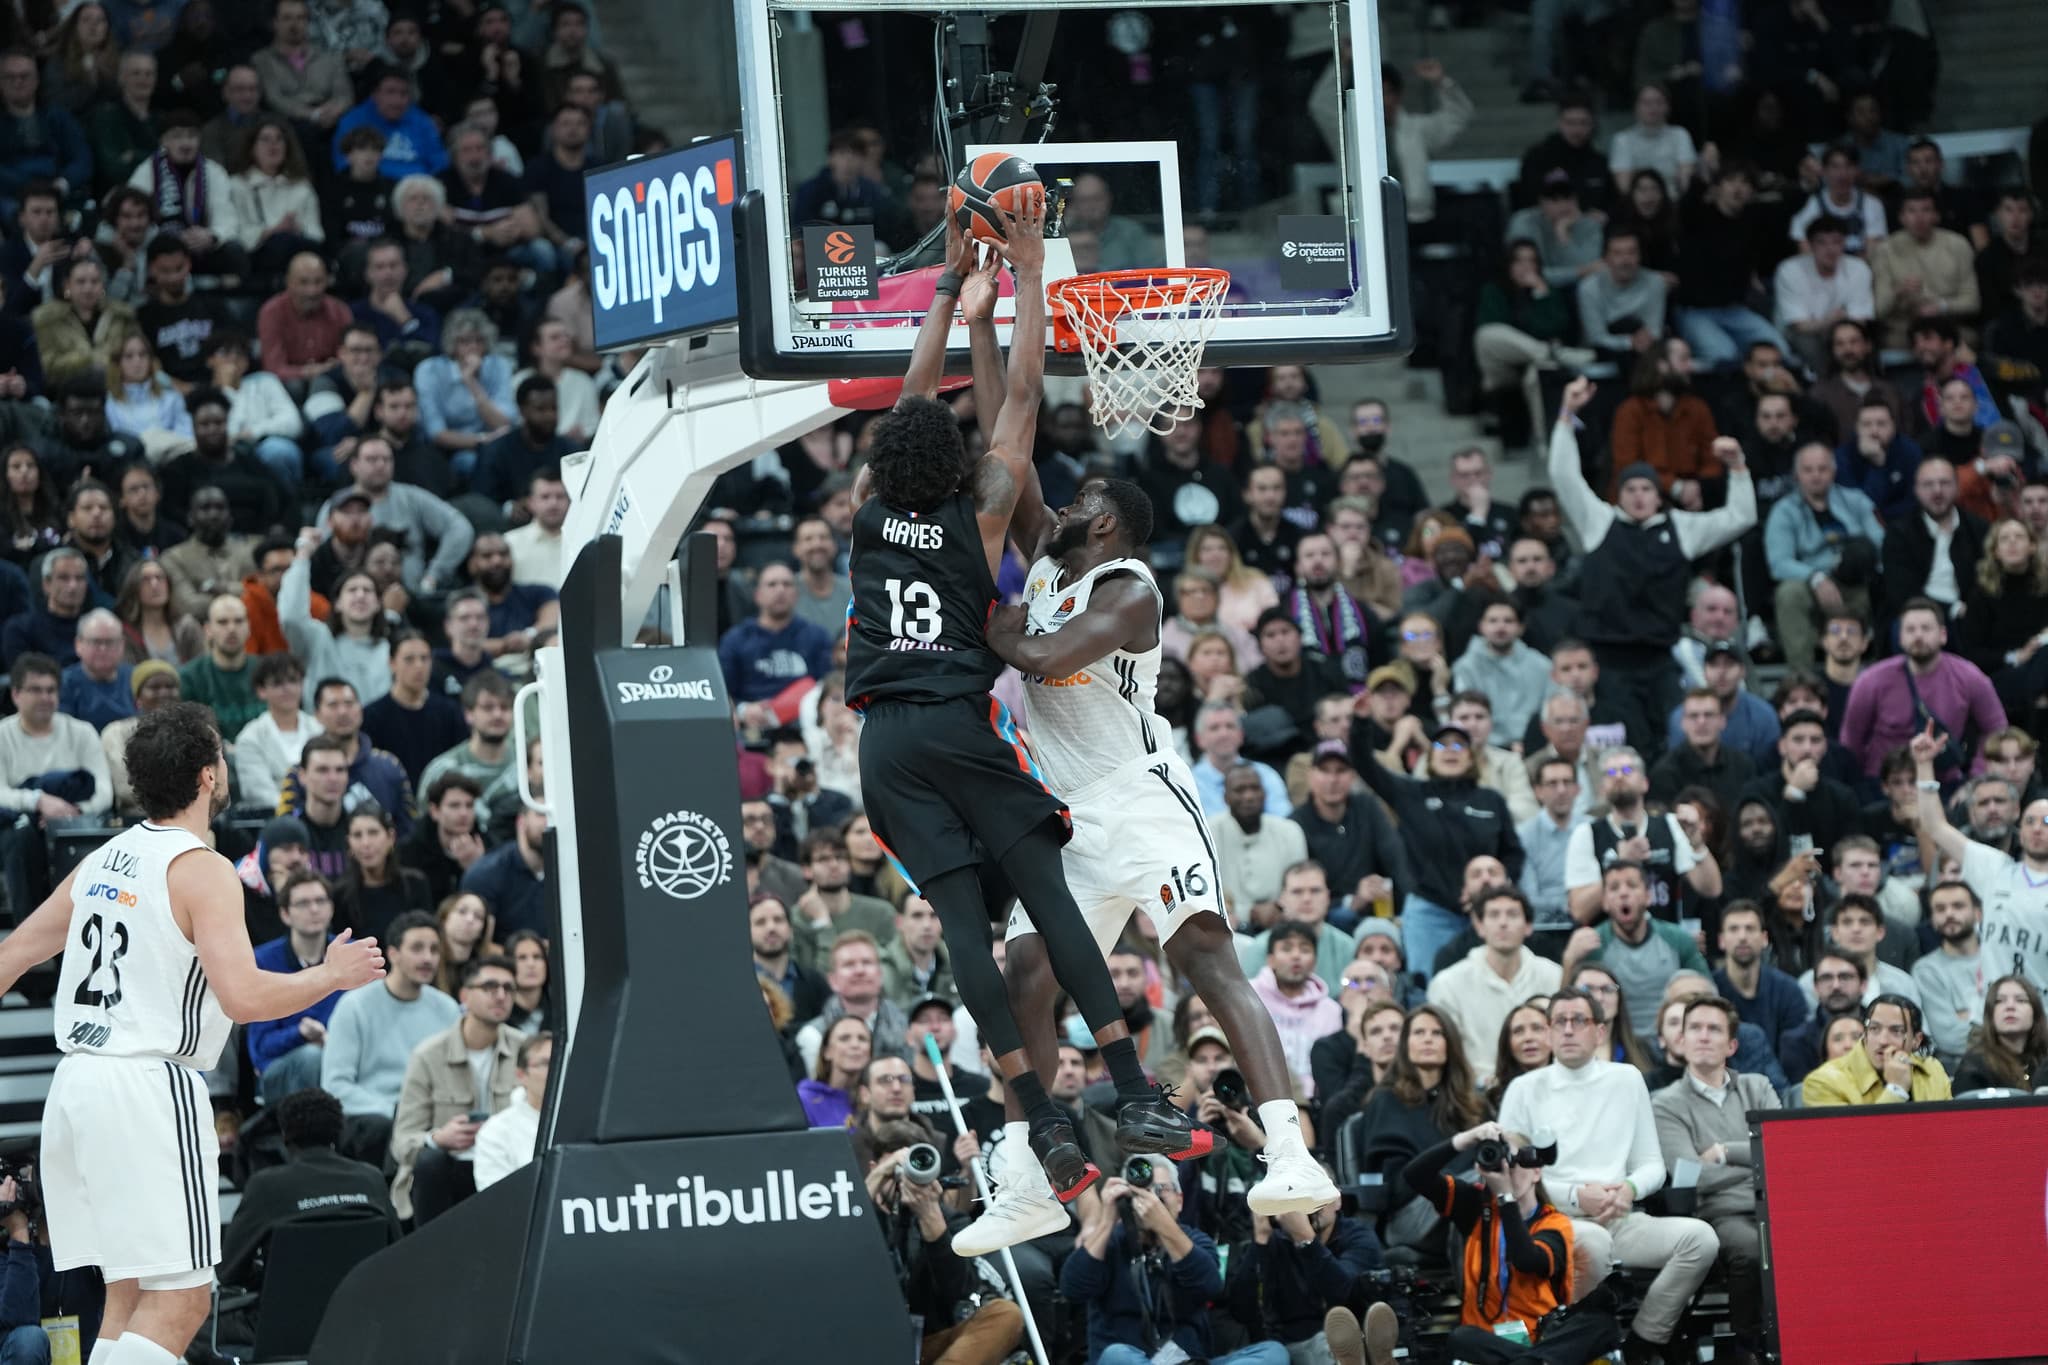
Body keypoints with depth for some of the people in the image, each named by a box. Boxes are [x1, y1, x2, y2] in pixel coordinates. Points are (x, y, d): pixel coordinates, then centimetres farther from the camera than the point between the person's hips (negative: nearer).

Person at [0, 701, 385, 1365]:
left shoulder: (103, 860, 14)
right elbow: (243, 995, -20)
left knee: (129, 1295, 14)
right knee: (179, 1304, -9)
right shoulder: (201, 870, -10)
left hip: (76, 1083, 9)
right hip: (150, 1086, -9)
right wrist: (332, 975, -4)